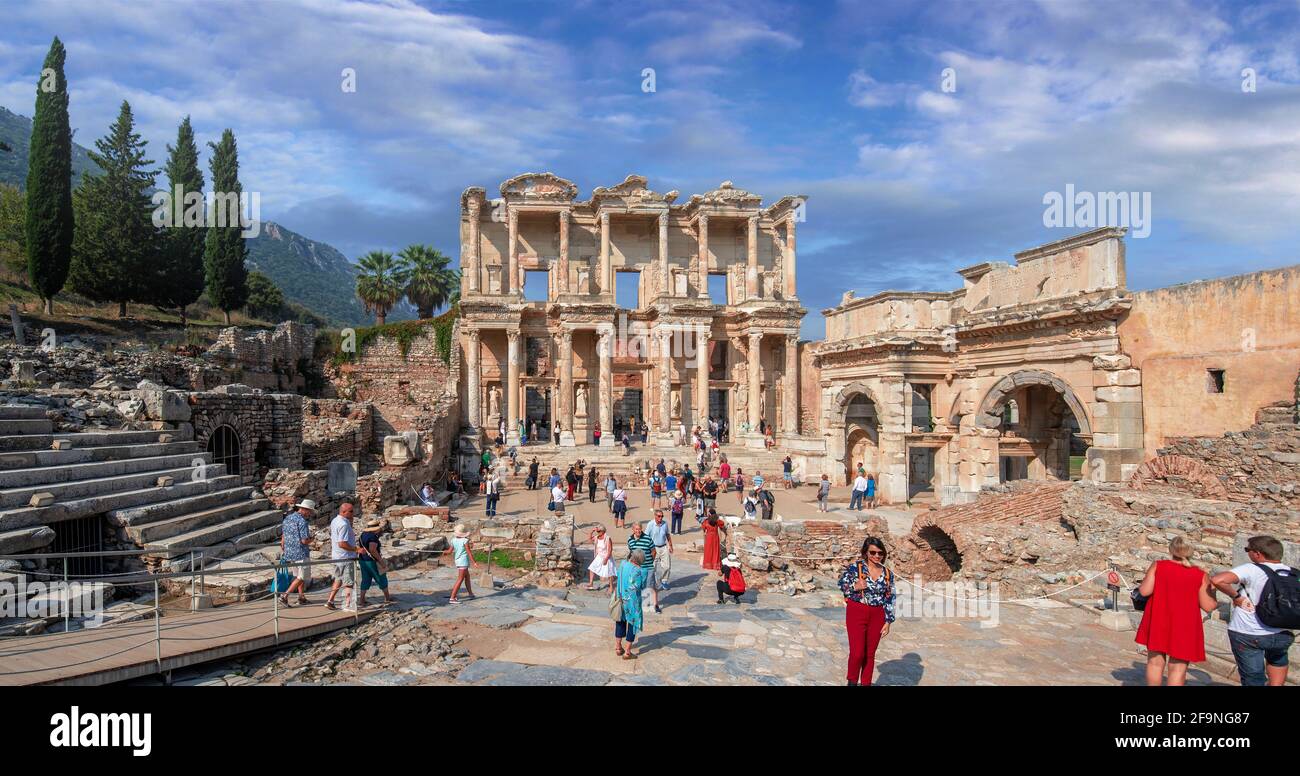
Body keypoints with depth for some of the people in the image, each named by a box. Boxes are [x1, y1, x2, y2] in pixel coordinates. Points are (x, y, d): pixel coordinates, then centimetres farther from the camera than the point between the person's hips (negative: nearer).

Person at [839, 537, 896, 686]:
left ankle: (866, 683, 24)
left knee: (870, 654, 10)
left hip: (877, 616, 3)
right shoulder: (855, 567, -7)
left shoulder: (888, 574, 3)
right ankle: (852, 681, 20)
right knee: (857, 653, -5)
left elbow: (889, 599, 7)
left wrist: (888, 621, 3)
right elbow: (842, 584, 1)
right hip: (857, 613, -3)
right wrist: (855, 587, -18)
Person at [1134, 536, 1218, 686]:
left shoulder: (1158, 566, -5)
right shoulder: (1201, 575, -6)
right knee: (1178, 667, 6)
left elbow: (1144, 591, -8)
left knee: (1155, 662, 14)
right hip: (1184, 627, -1)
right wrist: (1211, 590, 11)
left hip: (1158, 623, 1)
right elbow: (1209, 606, -5)